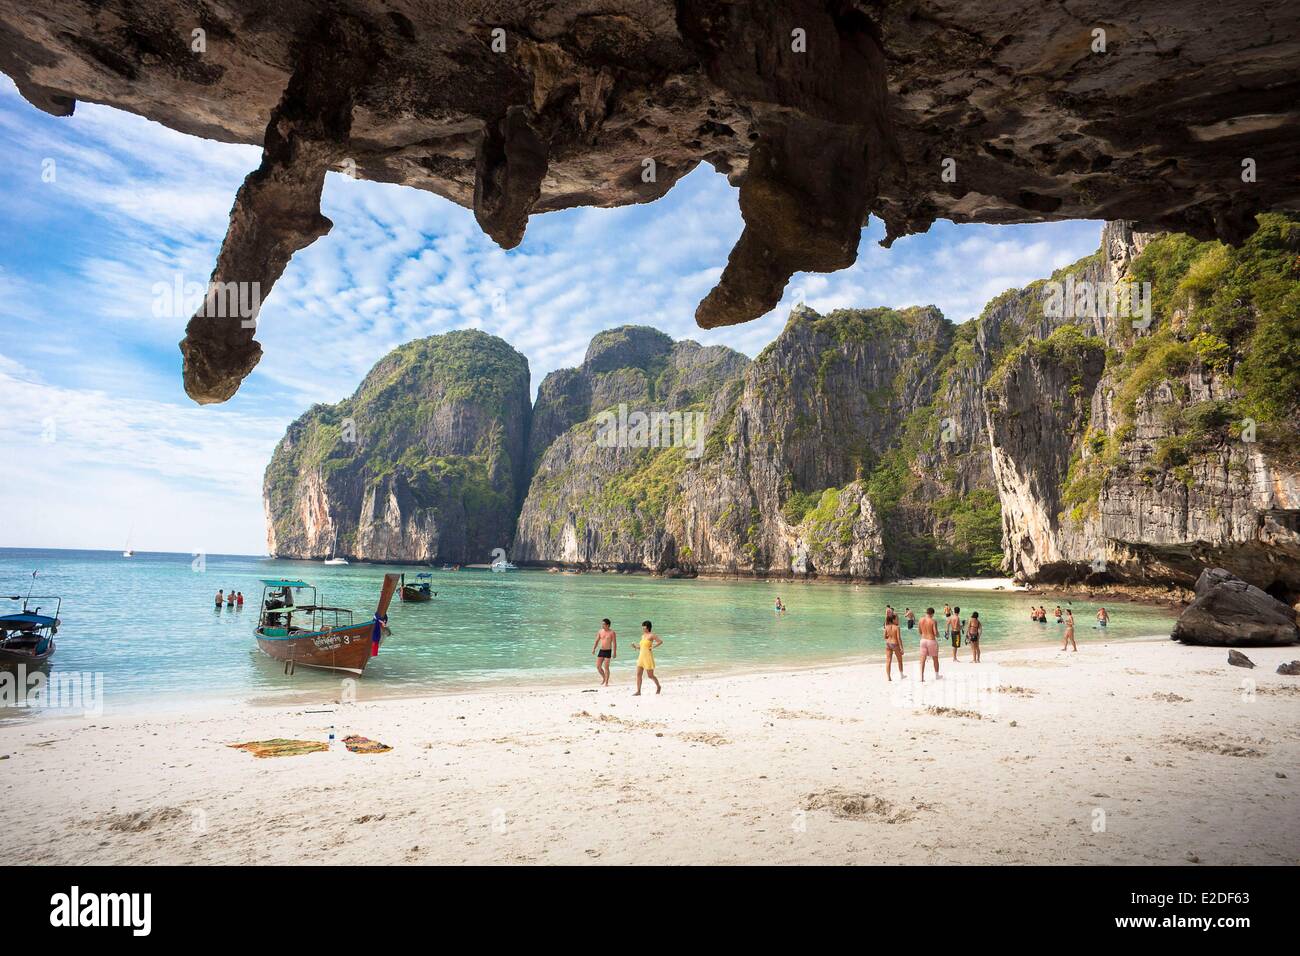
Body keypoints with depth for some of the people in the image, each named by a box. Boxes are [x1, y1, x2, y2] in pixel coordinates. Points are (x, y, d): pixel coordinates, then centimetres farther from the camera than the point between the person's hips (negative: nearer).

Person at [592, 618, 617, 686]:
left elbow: (614, 643, -8)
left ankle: (606, 683, 5)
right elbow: (597, 641, 9)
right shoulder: (600, 632, 6)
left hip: (608, 651, -5)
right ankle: (603, 678, 26)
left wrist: (614, 652, -14)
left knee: (606, 667, -5)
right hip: (601, 651, 5)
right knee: (598, 666, 2)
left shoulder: (612, 633, -6)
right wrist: (594, 649, -5)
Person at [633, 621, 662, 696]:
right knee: (638, 674, -3)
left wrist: (652, 647, -19)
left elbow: (660, 641, -17)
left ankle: (658, 686, 26)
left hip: (648, 657, -7)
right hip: (641, 656, 7)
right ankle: (638, 691, -1)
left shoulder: (651, 635, -9)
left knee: (650, 675, 2)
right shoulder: (643, 636, 14)